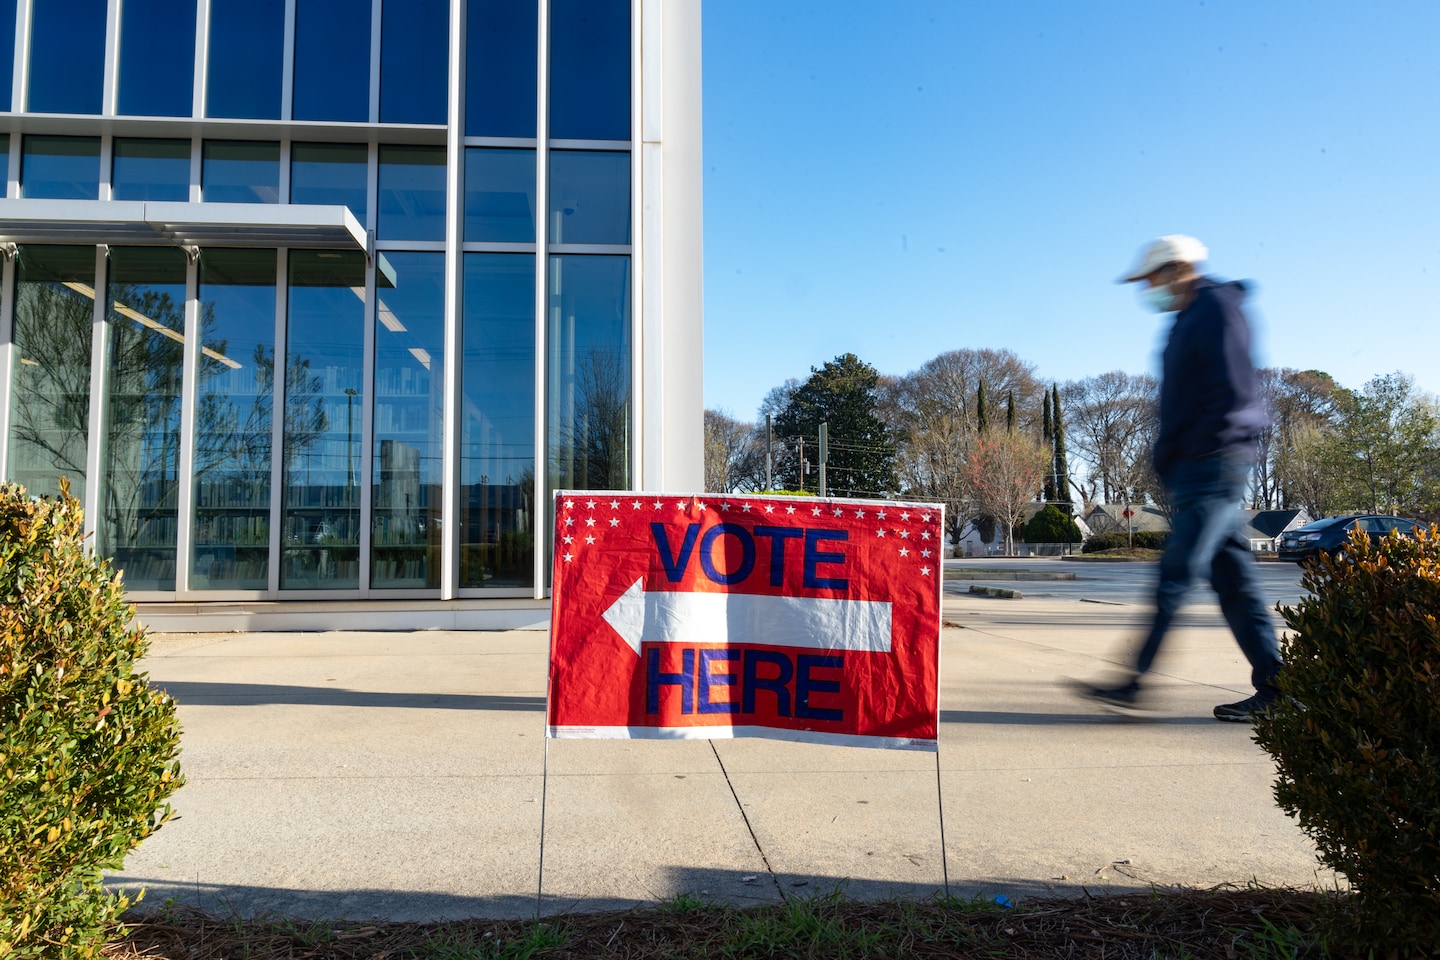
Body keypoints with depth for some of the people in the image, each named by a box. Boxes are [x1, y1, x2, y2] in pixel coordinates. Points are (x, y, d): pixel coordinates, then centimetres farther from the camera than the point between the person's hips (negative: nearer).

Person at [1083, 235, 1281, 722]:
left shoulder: (1216, 308, -6)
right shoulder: (1188, 321, 22)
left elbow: (1233, 394, -15)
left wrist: (1173, 455, -15)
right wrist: (1167, 458, 12)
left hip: (1214, 463, -10)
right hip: (1193, 470, 10)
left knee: (1176, 574, -11)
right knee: (1232, 577, 8)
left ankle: (1136, 682, -11)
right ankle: (1273, 685, 12)